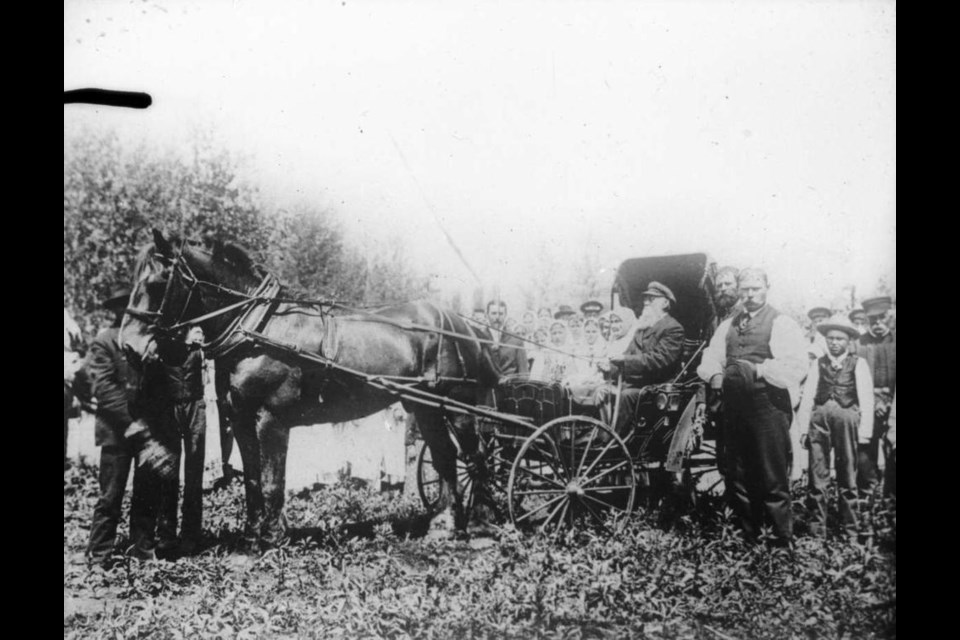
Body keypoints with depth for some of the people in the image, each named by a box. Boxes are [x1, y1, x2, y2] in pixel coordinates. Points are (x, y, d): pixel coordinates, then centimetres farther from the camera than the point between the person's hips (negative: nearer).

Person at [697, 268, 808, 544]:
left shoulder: (782, 324, 0)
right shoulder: (727, 326, 20)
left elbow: (797, 366, -12)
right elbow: (710, 358, 16)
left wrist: (760, 370, -18)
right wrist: (716, 375, -5)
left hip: (768, 406, -6)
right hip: (733, 406, 6)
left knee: (773, 480, -4)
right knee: (736, 477, 12)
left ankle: (783, 541, 7)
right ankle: (748, 536, 25)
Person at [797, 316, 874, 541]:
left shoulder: (858, 364, 6)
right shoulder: (817, 363, 12)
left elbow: (866, 399, 1)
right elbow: (807, 396, 7)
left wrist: (864, 431, -5)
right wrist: (803, 427, 0)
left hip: (846, 417, -2)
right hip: (820, 418, 2)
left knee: (847, 477, 7)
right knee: (816, 476, 3)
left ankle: (850, 530, 16)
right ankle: (817, 528, 11)